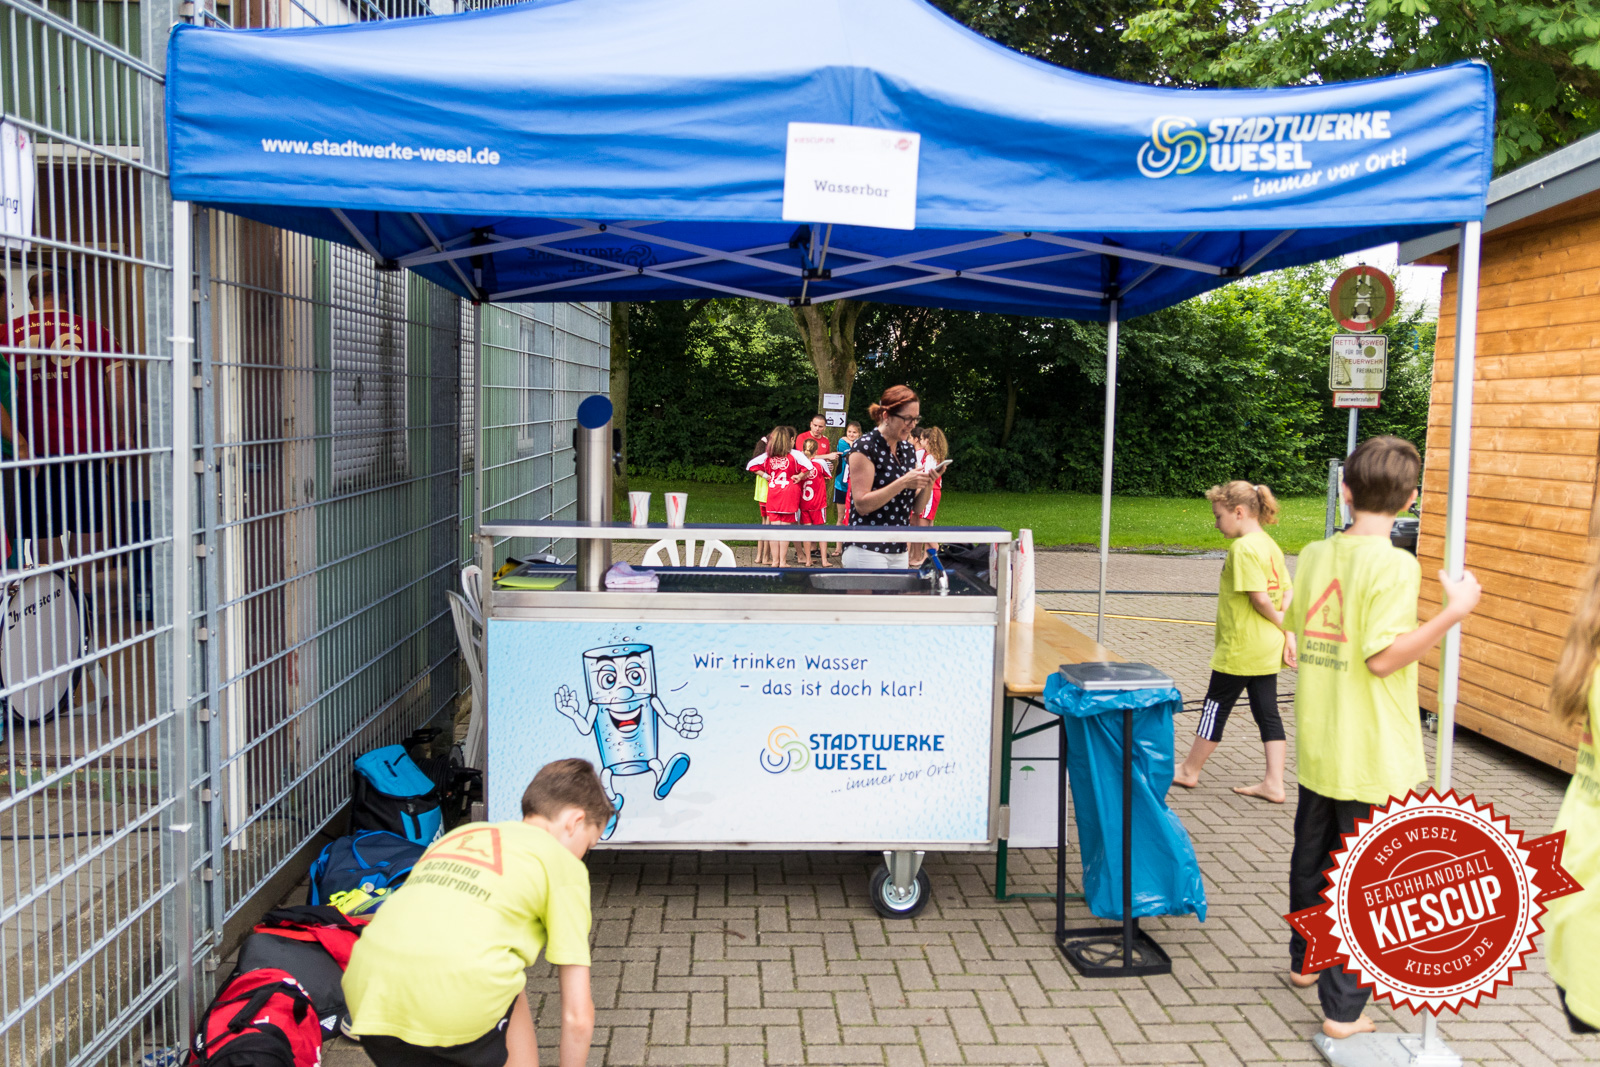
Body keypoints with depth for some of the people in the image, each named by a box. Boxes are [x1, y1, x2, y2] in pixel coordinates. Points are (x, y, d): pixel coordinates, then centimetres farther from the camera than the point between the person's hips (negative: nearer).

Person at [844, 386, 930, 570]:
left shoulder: (908, 449, 13)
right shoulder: (865, 447, -9)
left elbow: (918, 505, 14)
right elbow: (862, 504, -17)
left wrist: (927, 483, -5)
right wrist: (903, 483, -21)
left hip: (899, 551, 7)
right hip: (867, 550, -7)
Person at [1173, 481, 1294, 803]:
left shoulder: (1243, 548, -18)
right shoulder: (1270, 545, 9)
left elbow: (1259, 597, -22)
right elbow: (1288, 592, 8)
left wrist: (1280, 623, -6)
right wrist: (1288, 632, 2)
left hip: (1240, 647, -8)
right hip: (1267, 648, 8)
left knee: (1216, 706, 6)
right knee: (1267, 712, 9)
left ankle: (1189, 770, 20)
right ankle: (1273, 783, 11)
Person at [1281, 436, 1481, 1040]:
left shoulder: (1313, 555, 1)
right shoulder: (1394, 565, -18)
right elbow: (1382, 657, -23)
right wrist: (1454, 612, -21)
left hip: (1317, 748, 6)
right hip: (1373, 759, -6)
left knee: (1311, 860, 22)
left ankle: (1306, 961, 41)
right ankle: (1342, 1010, 10)